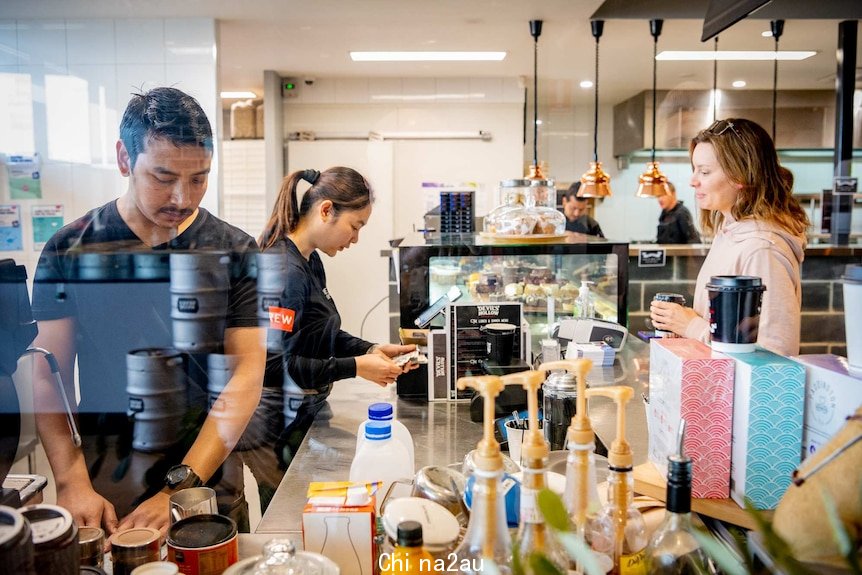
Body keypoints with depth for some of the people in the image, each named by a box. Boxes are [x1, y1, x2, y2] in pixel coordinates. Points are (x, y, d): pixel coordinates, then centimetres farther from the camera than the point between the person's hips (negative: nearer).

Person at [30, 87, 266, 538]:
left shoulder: (235, 253, -6)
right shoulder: (70, 251, -3)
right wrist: (73, 483, -15)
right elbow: (49, 378, -2)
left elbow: (245, 377, -12)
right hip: (99, 494, 1)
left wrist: (180, 488, -19)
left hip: (206, 484, 0)